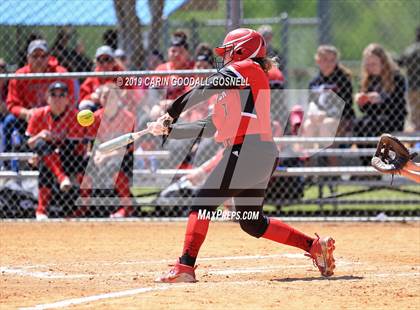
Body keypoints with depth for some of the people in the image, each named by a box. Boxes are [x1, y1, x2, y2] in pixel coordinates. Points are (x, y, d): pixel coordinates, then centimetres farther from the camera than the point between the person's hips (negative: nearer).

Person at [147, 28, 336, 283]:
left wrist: (170, 114, -1)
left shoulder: (246, 69, 0)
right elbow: (211, 127, 26)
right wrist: (169, 130, 22)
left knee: (203, 202, -11)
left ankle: (185, 267, -18)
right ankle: (315, 246, 20)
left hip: (246, 152, -10)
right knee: (253, 223, 17)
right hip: (263, 157, 10)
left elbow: (202, 92, -9)